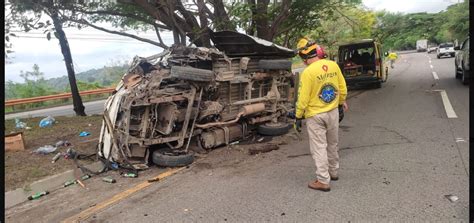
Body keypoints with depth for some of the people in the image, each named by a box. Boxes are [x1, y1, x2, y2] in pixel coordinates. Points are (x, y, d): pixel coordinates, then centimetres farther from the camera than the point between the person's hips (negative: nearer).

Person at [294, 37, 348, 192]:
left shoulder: (308, 72, -20)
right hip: (333, 112, 6)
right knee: (332, 144, 21)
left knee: (319, 148, 4)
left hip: (315, 115, -6)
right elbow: (342, 88, 6)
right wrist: (342, 102, 21)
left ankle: (323, 181, 9)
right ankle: (333, 172, 38)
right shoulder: (333, 65, -3)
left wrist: (298, 117, -7)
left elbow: (303, 98, -17)